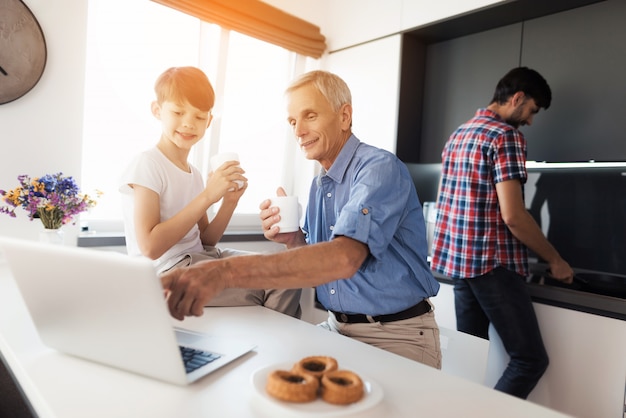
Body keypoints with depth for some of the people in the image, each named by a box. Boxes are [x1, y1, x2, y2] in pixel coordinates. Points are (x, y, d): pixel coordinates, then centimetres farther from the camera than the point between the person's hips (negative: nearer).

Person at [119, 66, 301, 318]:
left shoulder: (194, 175, 12)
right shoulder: (147, 165, -10)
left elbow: (206, 241, 10)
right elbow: (150, 247, -20)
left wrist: (230, 201, -5)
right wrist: (207, 196, -22)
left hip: (201, 259, 7)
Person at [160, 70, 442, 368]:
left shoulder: (380, 168, -18)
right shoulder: (318, 186, 8)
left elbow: (344, 258, -35)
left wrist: (225, 271, -42)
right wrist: (293, 240, -11)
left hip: (398, 334, -7)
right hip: (337, 327, 7)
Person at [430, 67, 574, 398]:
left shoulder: (458, 135, 15)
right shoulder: (506, 136, -11)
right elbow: (512, 216, -17)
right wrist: (554, 260, -4)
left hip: (457, 259, 9)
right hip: (492, 263, -9)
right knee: (531, 359, 2)